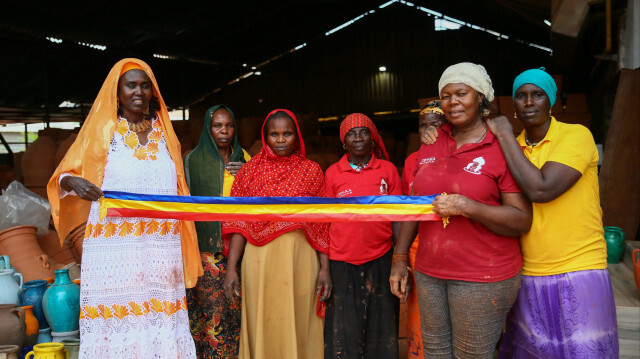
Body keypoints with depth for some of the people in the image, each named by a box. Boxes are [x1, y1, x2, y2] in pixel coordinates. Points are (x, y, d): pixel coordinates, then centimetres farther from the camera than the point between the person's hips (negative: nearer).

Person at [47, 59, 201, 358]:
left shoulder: (164, 134, 16)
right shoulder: (101, 131, 9)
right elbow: (63, 176, 8)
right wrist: (72, 182, -17)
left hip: (161, 251, 2)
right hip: (114, 249, -2)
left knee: (161, 325, -1)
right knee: (115, 326, -5)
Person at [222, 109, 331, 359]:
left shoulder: (311, 171, 6)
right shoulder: (250, 170, 6)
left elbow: (322, 223, 4)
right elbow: (239, 223, 3)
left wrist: (325, 268, -1)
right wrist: (231, 268, -3)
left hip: (301, 259, 0)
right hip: (260, 259, 0)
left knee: (299, 325, 8)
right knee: (263, 326, 9)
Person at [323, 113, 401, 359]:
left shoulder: (388, 170, 2)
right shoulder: (333, 173, 3)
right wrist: (324, 267, 1)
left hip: (380, 259, 0)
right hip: (343, 262, 0)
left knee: (380, 330, 12)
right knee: (344, 331, 10)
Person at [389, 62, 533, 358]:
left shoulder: (502, 148, -9)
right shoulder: (431, 144, 7)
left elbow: (522, 221, -13)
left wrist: (468, 207, -25)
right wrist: (399, 258, 12)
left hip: (482, 278, -5)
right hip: (429, 272, 5)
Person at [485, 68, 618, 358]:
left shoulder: (576, 135, -10)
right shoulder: (511, 147, 7)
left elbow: (540, 189, -24)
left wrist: (505, 135, -15)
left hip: (578, 275, -5)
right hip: (528, 279, 5)